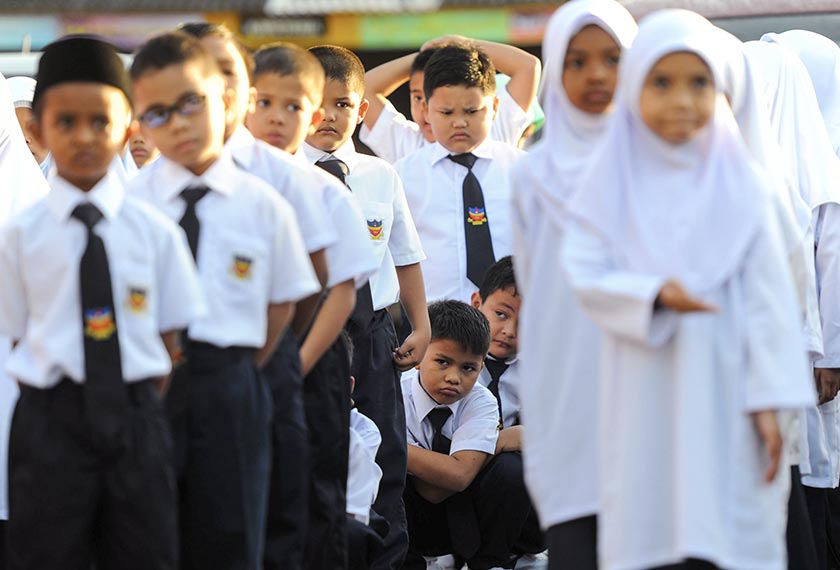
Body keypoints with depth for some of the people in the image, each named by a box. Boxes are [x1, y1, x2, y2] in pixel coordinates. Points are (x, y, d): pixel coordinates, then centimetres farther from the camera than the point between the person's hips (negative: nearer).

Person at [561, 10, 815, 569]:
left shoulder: (739, 185, 4)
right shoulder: (611, 186, 5)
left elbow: (768, 297, 0)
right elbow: (586, 273, -4)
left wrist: (770, 400, -6)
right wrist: (652, 294, -22)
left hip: (722, 397, 0)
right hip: (645, 402, 0)